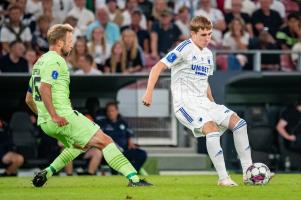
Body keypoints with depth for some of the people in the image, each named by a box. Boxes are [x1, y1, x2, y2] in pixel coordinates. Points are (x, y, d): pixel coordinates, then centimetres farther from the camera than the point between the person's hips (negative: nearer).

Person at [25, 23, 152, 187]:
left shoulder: (40, 62, 21)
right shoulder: (55, 60, -8)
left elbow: (29, 99, 25)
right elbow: (44, 88, -24)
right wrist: (55, 116, -25)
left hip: (45, 123, 10)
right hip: (64, 117, -10)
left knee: (80, 145, 31)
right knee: (104, 141, -8)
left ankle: (47, 173, 19)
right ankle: (134, 179, -17)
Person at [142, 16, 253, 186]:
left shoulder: (208, 54, 15)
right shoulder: (185, 48, -9)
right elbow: (158, 67, -13)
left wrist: (214, 106, 23)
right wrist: (149, 93, -22)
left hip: (203, 101, 8)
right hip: (185, 102, -8)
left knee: (238, 122, -4)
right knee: (212, 128, -30)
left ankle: (248, 171, 0)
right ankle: (223, 178, -25)